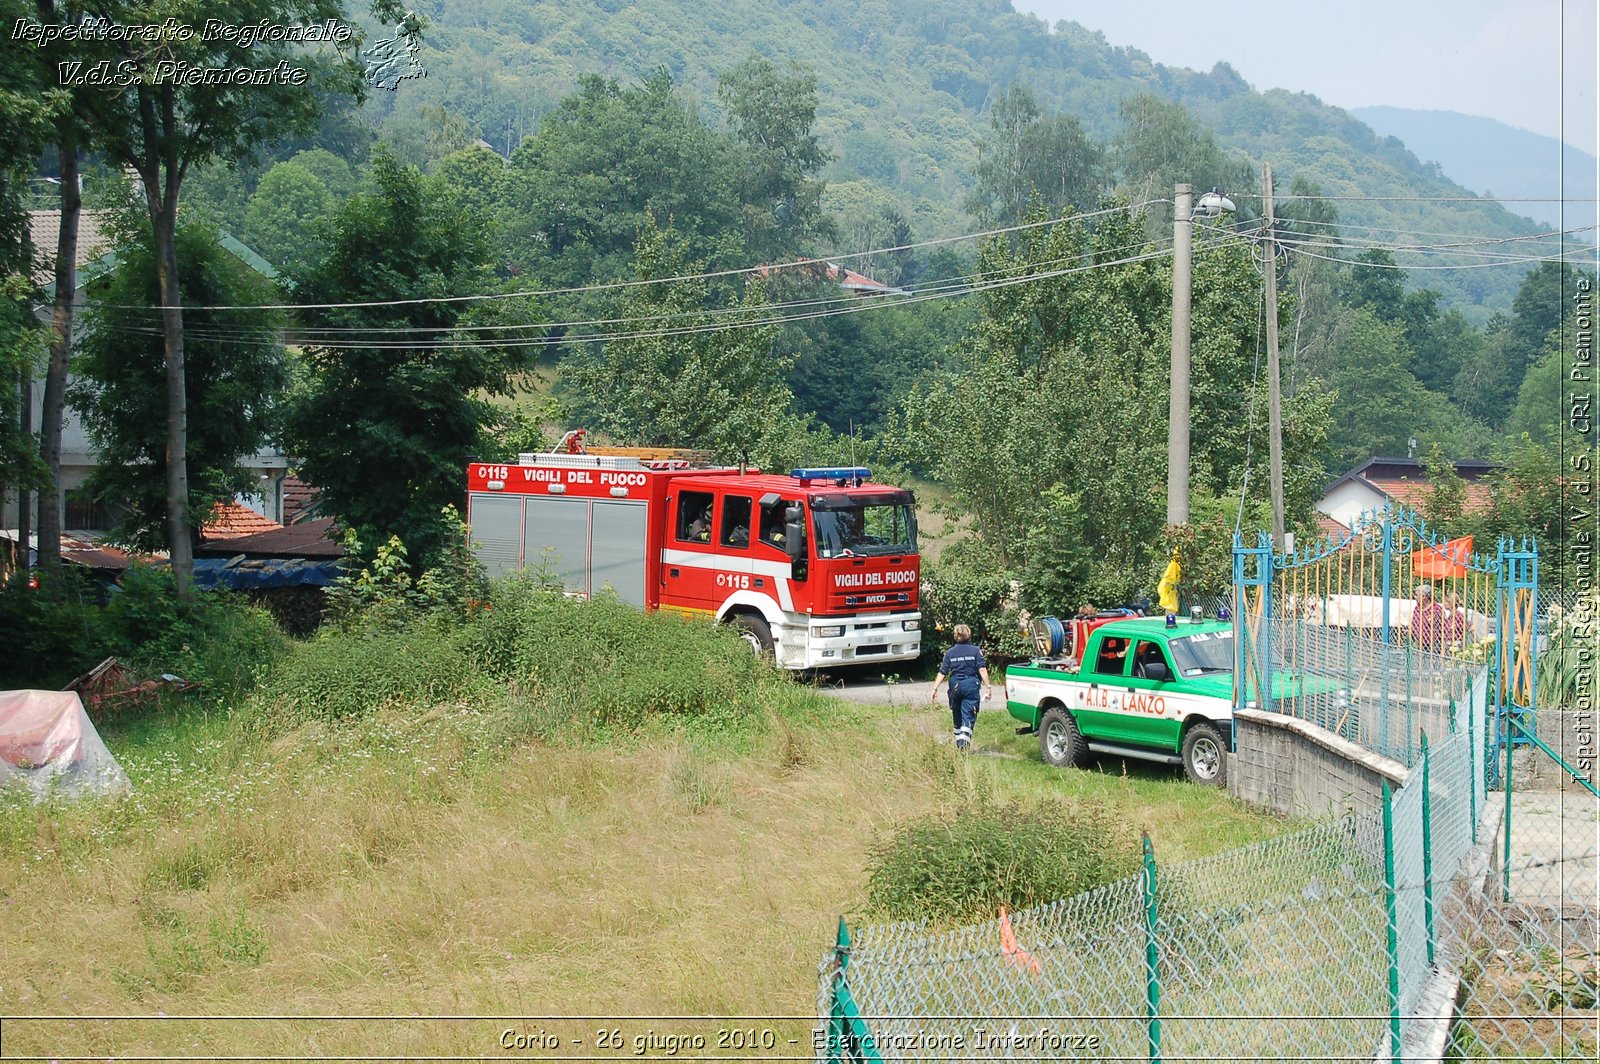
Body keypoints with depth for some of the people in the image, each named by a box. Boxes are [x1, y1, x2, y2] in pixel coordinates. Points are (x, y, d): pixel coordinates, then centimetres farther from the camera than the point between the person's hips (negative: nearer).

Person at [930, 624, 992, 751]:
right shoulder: (975, 651, 0)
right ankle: (964, 742, -21)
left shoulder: (950, 653, 5)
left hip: (955, 687, 2)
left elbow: (942, 673, 1)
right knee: (968, 717, -4)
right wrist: (987, 686, -6)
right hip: (971, 685, -2)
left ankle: (959, 743, 24)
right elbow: (982, 669, -8)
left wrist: (935, 689, 1)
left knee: (957, 716, 16)